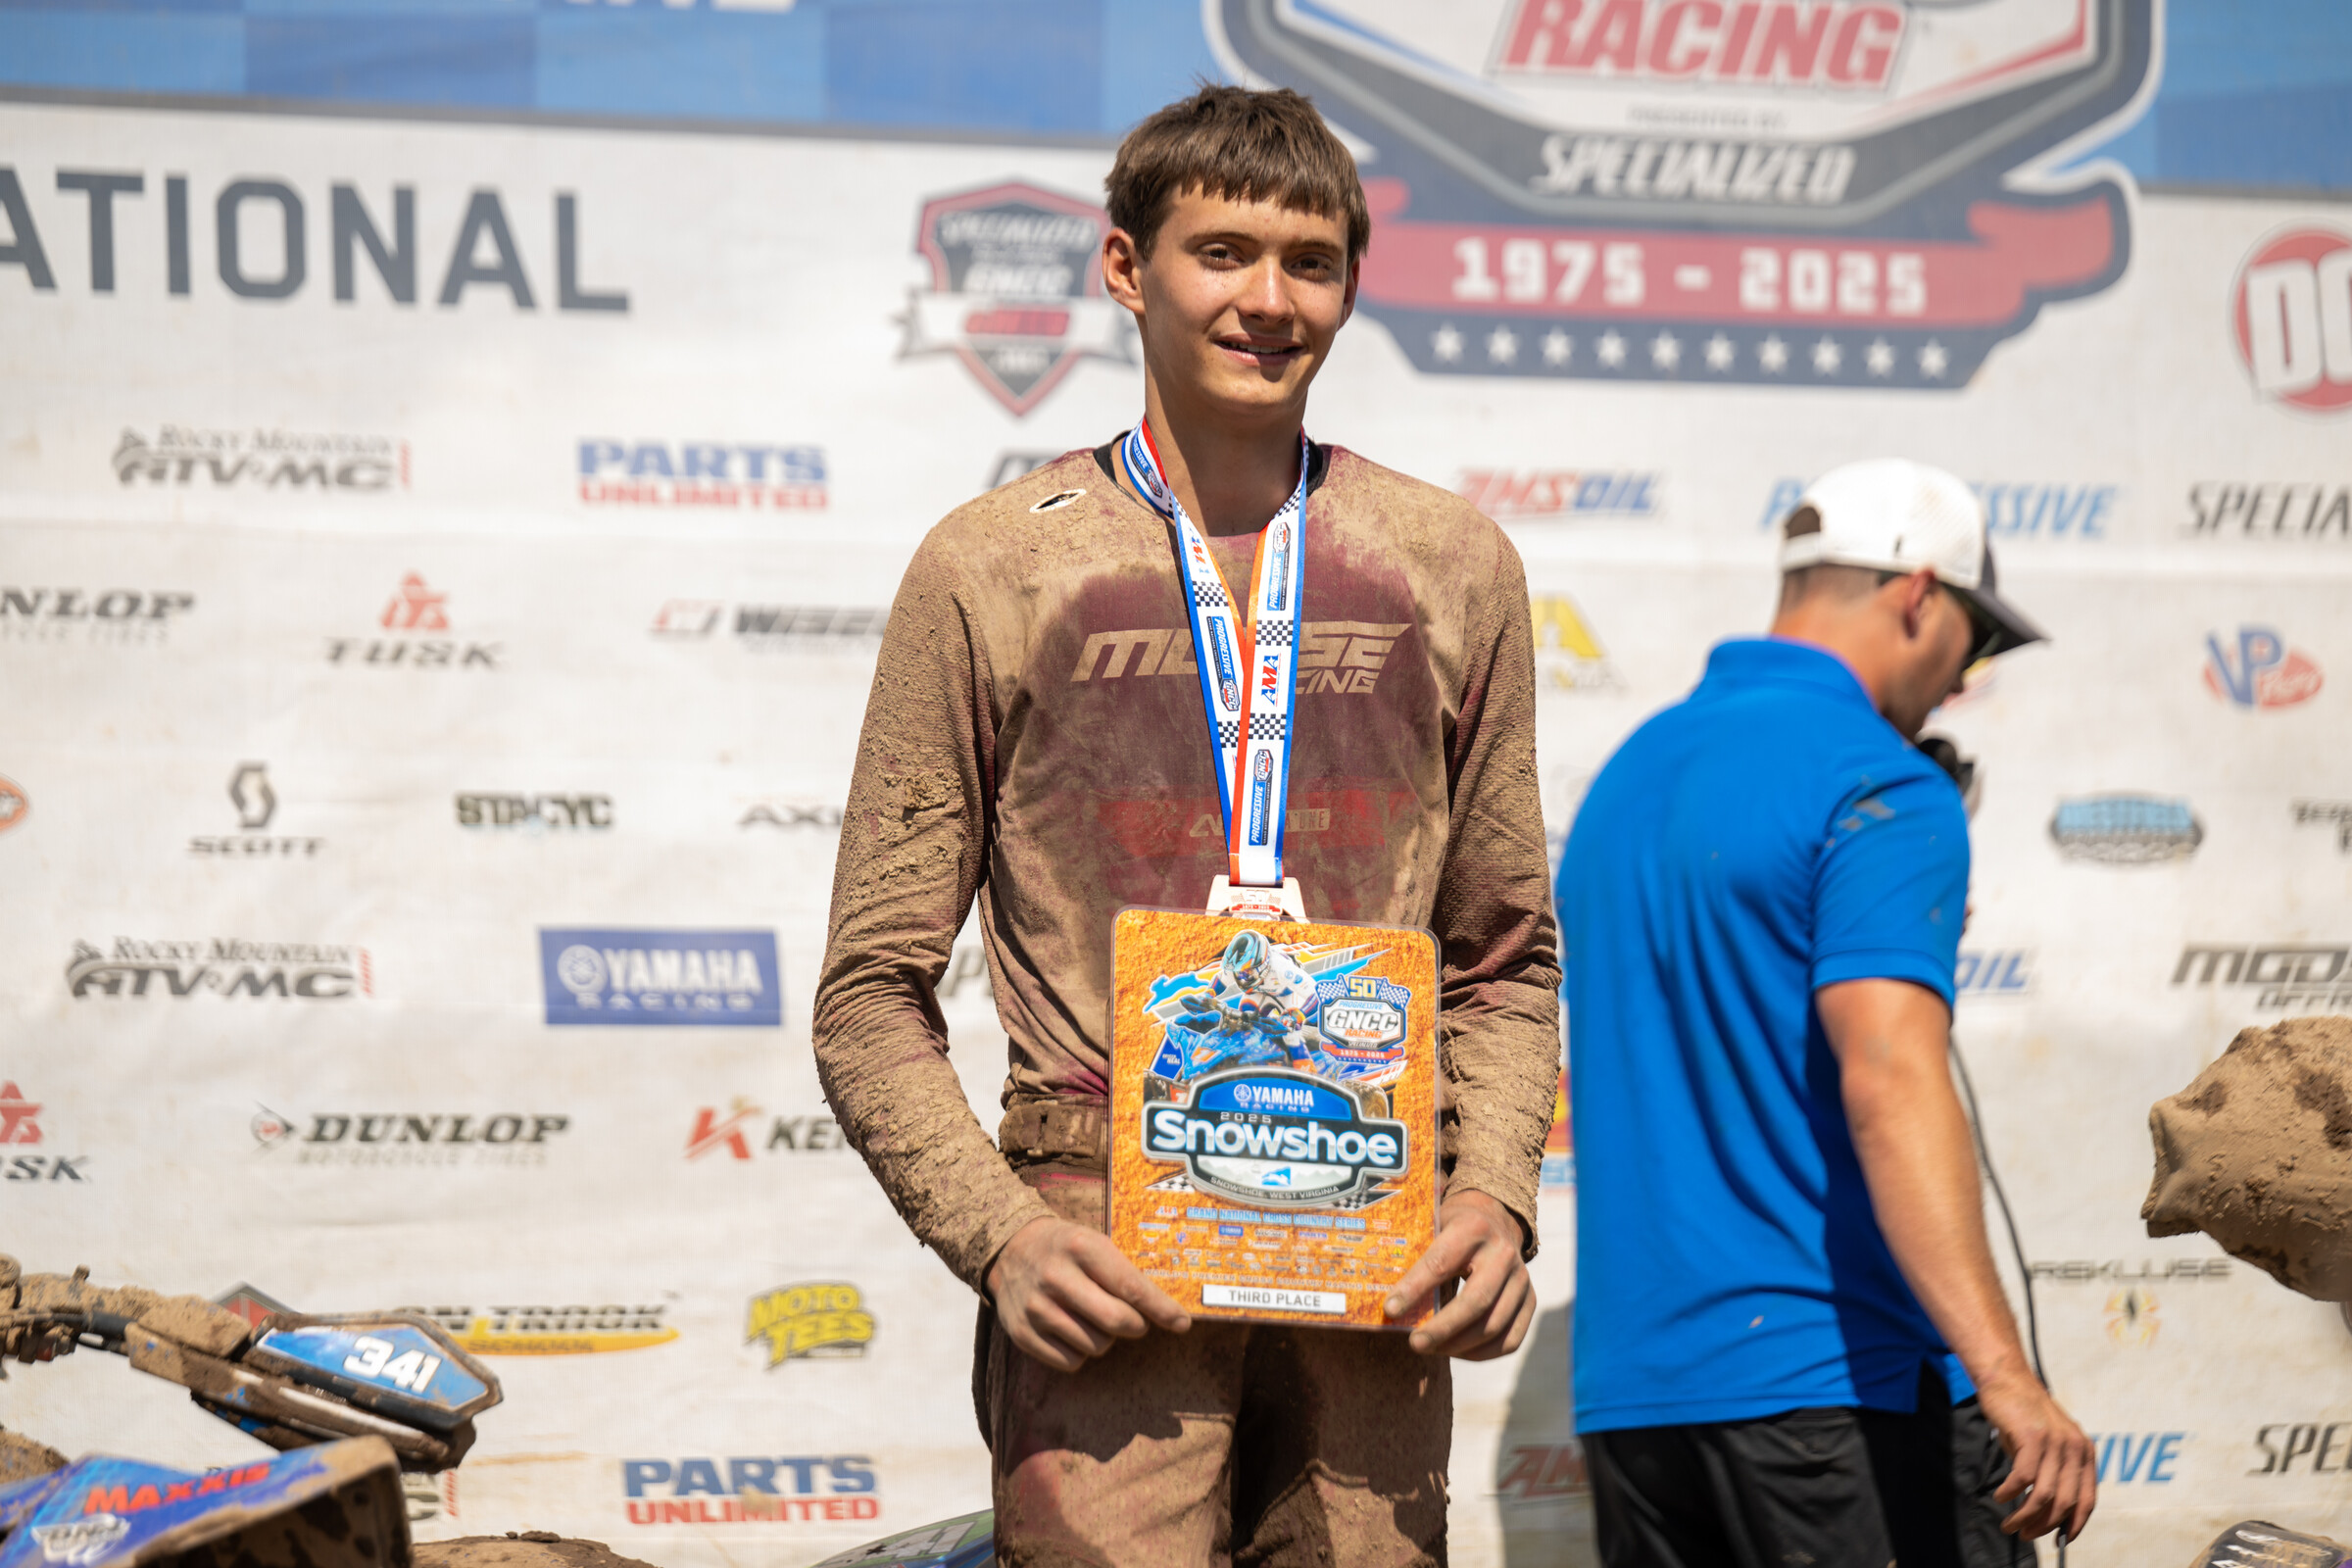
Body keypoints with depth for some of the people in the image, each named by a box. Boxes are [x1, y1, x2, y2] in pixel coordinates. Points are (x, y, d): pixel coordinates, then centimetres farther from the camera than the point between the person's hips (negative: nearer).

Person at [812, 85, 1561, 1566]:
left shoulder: (1453, 567, 13)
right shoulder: (993, 569, 4)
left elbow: (1505, 958, 18)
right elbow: (875, 996, 4)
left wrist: (1496, 1193, 1)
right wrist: (1000, 1233, -10)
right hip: (1110, 1262, -3)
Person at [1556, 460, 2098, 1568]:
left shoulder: (1628, 773, 16)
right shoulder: (1881, 787, -10)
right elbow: (1889, 1080, -25)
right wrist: (2006, 1380, -32)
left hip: (1630, 1385, 8)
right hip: (1835, 1378, -8)